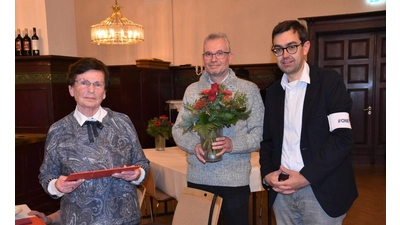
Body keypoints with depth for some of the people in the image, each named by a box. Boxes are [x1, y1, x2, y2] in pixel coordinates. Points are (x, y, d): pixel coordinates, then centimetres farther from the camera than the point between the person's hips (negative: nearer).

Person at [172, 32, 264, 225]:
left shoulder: (249, 89, -2)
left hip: (234, 181, -2)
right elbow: (178, 129, 7)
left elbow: (260, 132, -5)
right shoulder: (192, 90, 8)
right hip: (197, 179, 3)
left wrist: (233, 144, -21)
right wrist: (194, 145, -13)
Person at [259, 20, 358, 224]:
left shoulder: (329, 81, -5)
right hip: (281, 190, 5)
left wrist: (306, 177, -16)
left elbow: (342, 137, -13)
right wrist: (267, 174, -3)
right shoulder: (273, 92, 10)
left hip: (321, 190, -4)